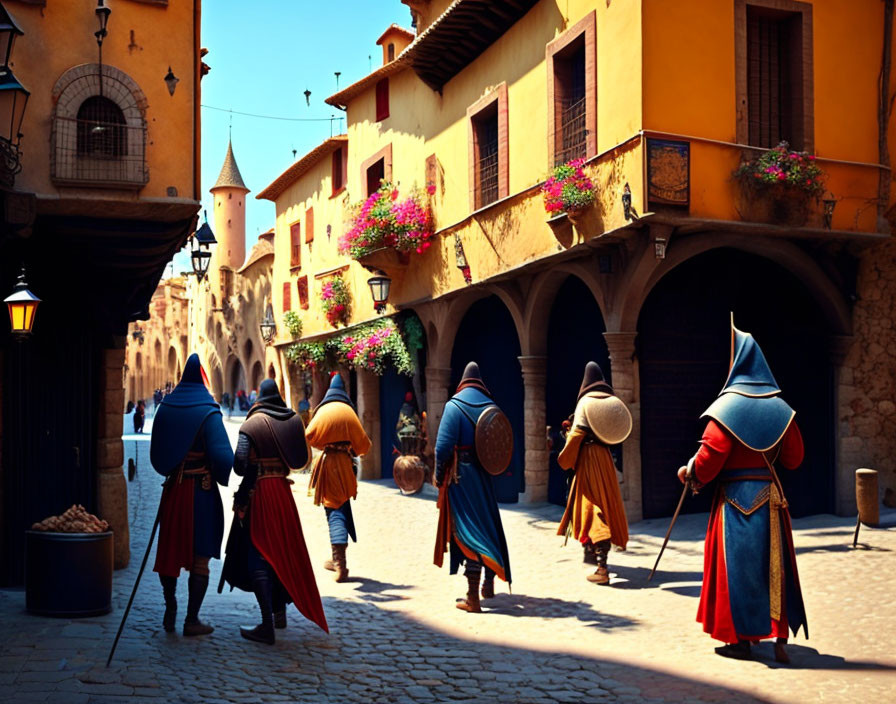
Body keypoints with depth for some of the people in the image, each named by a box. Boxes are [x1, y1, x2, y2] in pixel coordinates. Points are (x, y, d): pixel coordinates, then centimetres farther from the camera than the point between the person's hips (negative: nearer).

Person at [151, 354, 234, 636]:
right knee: (200, 557, 3)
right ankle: (192, 620, 7)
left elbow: (156, 453, 11)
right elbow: (222, 455, -19)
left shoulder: (166, 408, 4)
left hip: (173, 489, 5)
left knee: (171, 549, 17)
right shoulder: (208, 412, -13)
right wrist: (225, 478, 0)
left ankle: (170, 611, 25)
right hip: (202, 491, -5)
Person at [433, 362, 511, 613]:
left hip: (461, 476, -4)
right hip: (485, 477, 5)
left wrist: (439, 476, -4)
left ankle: (473, 598, -2)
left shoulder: (454, 406, -8)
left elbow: (444, 445, -14)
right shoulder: (491, 407, 6)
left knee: (467, 532, -3)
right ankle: (489, 584, 32)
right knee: (488, 525, 19)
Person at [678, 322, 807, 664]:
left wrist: (689, 473, 3)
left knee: (736, 565, 5)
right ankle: (779, 636, 9)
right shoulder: (780, 408, 4)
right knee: (774, 564, 10)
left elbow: (709, 458, -15)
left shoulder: (728, 406, -11)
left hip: (736, 498, -4)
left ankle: (739, 639, 10)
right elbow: (794, 457, 8)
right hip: (770, 496, 4)